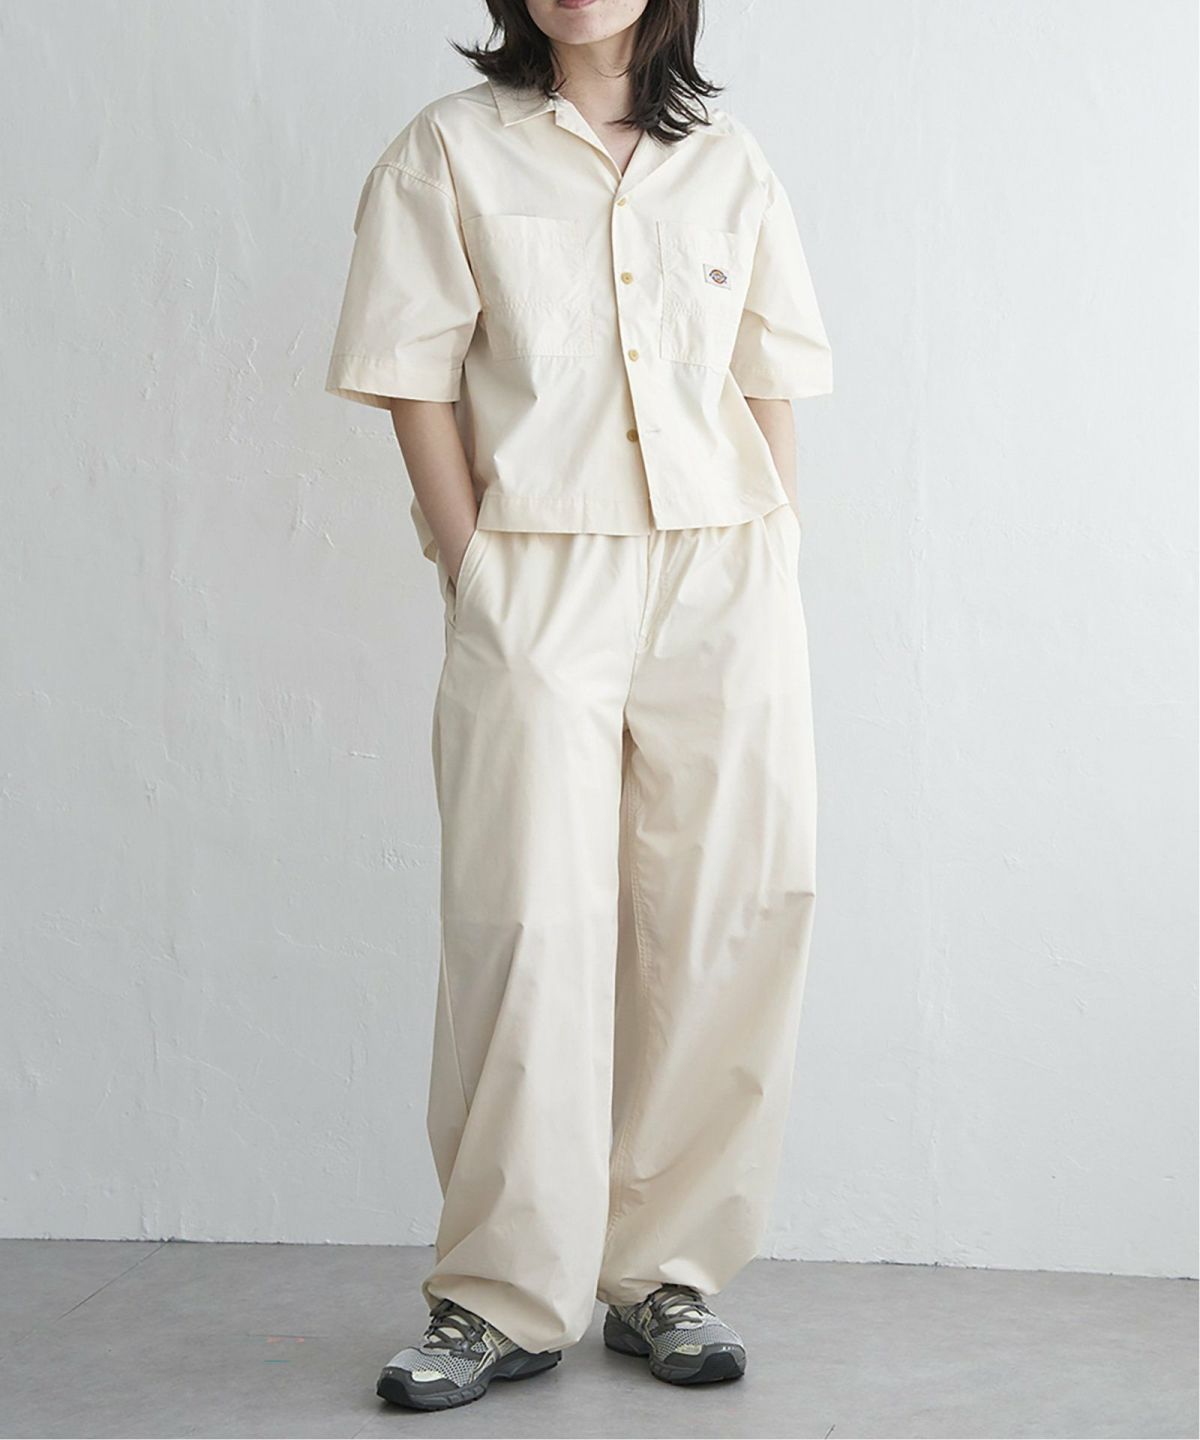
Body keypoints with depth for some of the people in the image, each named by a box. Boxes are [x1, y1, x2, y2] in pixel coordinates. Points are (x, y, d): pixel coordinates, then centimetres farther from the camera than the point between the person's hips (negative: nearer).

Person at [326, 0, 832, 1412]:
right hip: (534, 581, -2)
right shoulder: (450, 151, 7)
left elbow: (770, 387, 14)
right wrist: (473, 577, -6)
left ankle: (665, 1270, 13)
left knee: (722, 920, 1)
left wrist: (778, 562, 5)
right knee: (530, 923, -6)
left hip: (726, 573, 3)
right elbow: (420, 386, 2)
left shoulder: (728, 165, 14)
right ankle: (505, 1297, 5)